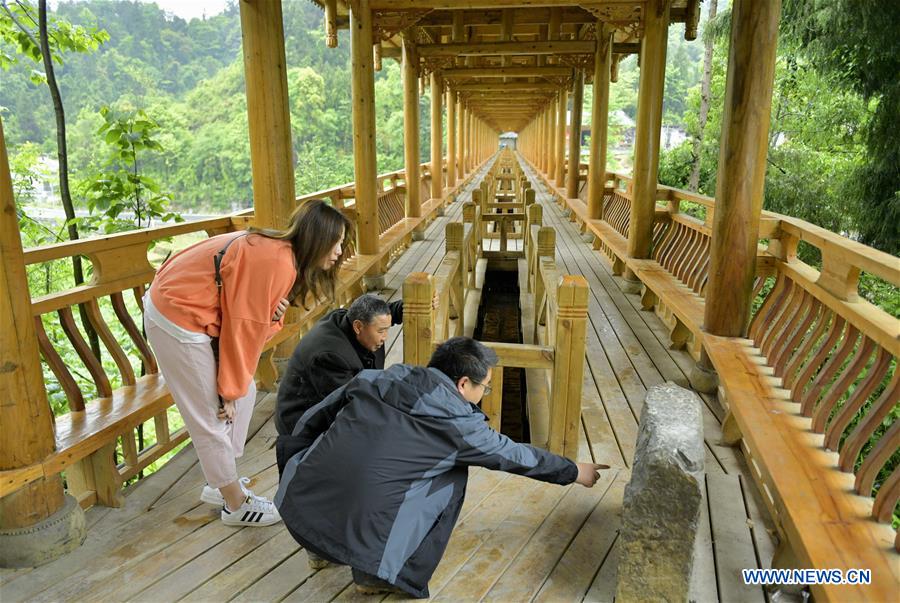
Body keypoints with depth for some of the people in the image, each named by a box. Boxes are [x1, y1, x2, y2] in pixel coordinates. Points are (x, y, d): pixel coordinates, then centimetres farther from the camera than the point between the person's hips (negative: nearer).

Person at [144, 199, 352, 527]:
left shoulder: (280, 251, 3)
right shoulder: (276, 262, -25)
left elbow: (254, 316, 6)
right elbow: (245, 327, -21)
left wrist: (274, 316, -17)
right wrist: (230, 389, -10)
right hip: (179, 323, -10)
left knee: (243, 395, 15)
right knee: (214, 417, 1)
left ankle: (220, 484, 30)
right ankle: (236, 505, 18)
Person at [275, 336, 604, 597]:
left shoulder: (374, 379, 10)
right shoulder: (459, 423, 0)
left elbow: (309, 422, 17)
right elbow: (517, 456, 14)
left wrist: (289, 461, 33)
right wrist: (575, 471, 30)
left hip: (296, 507, 5)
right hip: (360, 531, -5)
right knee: (453, 474, 12)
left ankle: (322, 550, 34)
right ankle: (388, 575, 18)